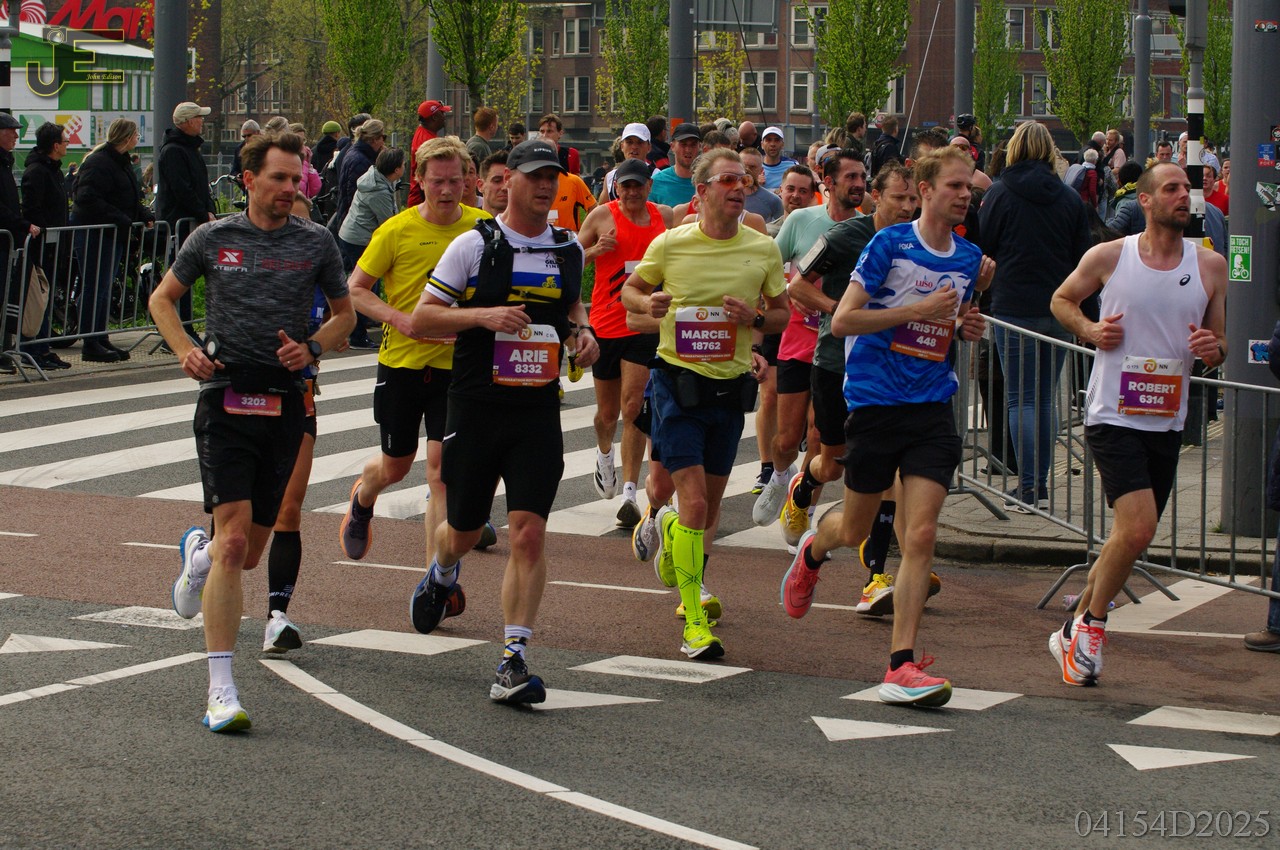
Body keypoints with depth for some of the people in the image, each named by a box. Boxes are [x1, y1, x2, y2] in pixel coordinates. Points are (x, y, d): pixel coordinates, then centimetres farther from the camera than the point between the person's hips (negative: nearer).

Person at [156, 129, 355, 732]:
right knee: (233, 537, -16)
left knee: (250, 551, 9)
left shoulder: (315, 243, 6)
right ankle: (221, 689, -14)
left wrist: (310, 348, -3)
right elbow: (162, 299, 16)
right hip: (225, 395, -2)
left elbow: (344, 314, 18)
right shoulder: (213, 239, 4)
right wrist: (186, 351, -2)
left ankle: (198, 553, 48)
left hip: (285, 402, 2)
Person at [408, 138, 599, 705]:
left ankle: (513, 662, -10)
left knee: (529, 533, -12)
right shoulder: (474, 245, -4)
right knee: (464, 530, 13)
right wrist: (483, 315, -19)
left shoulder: (570, 249, 9)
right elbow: (421, 319, -4)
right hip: (477, 406, -2)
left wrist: (582, 331, 8)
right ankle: (442, 575, 51)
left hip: (539, 411, 2)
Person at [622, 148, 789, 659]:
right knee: (695, 503, -14)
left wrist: (755, 318, -10)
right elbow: (629, 290, 10)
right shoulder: (670, 244, -6)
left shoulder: (764, 250, 0)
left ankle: (670, 531, 51)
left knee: (711, 506, 15)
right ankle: (694, 624, -10)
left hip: (732, 386, 4)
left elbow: (782, 313, 12)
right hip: (679, 382, -4)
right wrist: (649, 303, -13)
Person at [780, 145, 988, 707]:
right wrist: (918, 310, -18)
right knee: (855, 529, 11)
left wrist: (966, 328, 4)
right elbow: (842, 320, -12)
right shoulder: (890, 244, -8)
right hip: (875, 402, -3)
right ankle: (813, 549, 48)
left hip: (932, 407, 3)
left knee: (920, 534, -9)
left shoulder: (969, 258, 9)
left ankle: (902, 665, -8)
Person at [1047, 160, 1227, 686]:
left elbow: (1220, 345, 13)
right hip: (1114, 417, -4)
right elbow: (1061, 299, 15)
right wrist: (1090, 330, -5)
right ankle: (1090, 626, 4)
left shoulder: (1210, 266, 4)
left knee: (1130, 536, 11)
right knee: (1138, 529, -18)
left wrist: (1214, 349, -11)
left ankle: (1075, 631, 29)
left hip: (1167, 423, 4)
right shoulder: (1108, 257, -3)